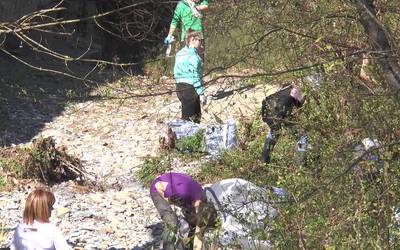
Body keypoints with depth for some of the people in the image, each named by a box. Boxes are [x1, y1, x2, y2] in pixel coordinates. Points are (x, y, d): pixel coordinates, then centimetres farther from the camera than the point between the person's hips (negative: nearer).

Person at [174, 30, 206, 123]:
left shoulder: (180, 53, 12)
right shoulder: (192, 55, -16)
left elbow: (176, 73, 16)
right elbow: (195, 76, -19)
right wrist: (201, 93, -15)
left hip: (180, 87, 10)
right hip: (190, 88, -10)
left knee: (197, 116, 18)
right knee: (188, 118, -5)